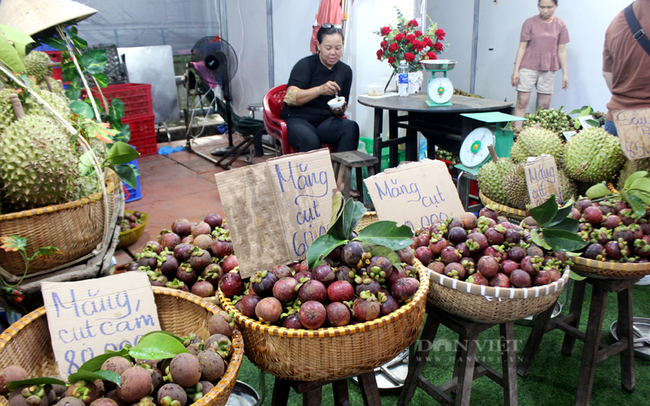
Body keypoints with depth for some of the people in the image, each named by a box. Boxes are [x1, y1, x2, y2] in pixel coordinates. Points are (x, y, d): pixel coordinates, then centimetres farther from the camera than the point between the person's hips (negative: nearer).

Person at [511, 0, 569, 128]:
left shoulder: (560, 25, 4)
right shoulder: (530, 23, -1)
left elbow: (562, 51, 7)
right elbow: (522, 47, -1)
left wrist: (565, 73, 5)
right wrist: (516, 70, -6)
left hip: (548, 69, 3)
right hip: (528, 67, -2)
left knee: (545, 105, 3)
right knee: (522, 102, -7)